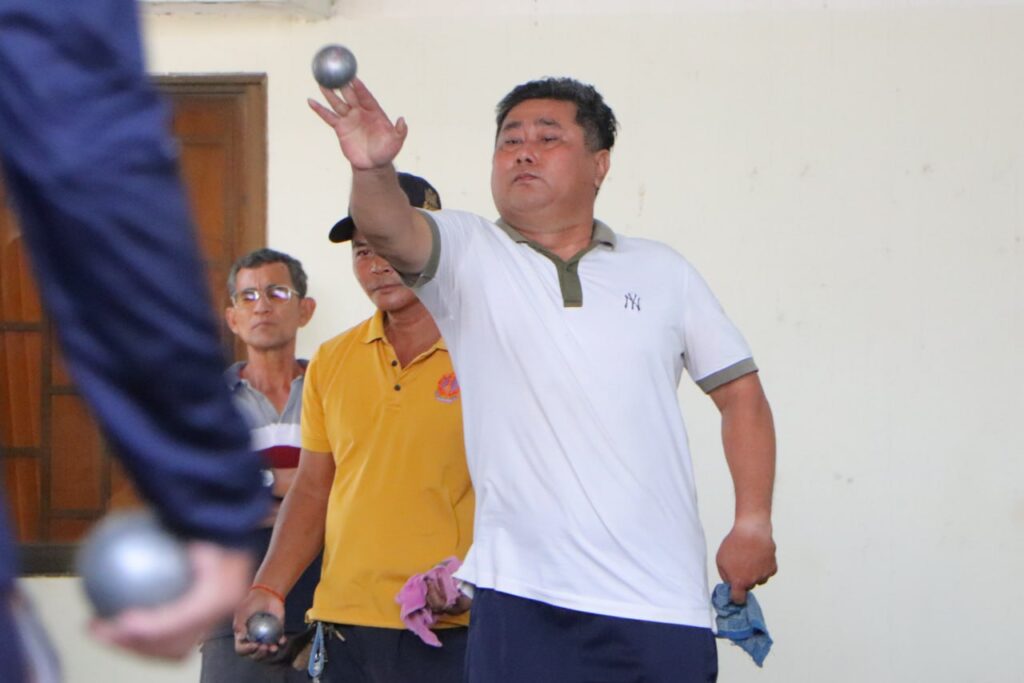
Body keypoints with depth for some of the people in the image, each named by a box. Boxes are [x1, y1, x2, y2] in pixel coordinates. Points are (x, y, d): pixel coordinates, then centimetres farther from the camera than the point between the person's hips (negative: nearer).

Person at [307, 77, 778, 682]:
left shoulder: (662, 271, 12)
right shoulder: (466, 255, 6)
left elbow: (741, 391, 14)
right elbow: (389, 229, -15)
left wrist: (754, 522, 4)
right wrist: (374, 170, -38)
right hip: (525, 603, -1)